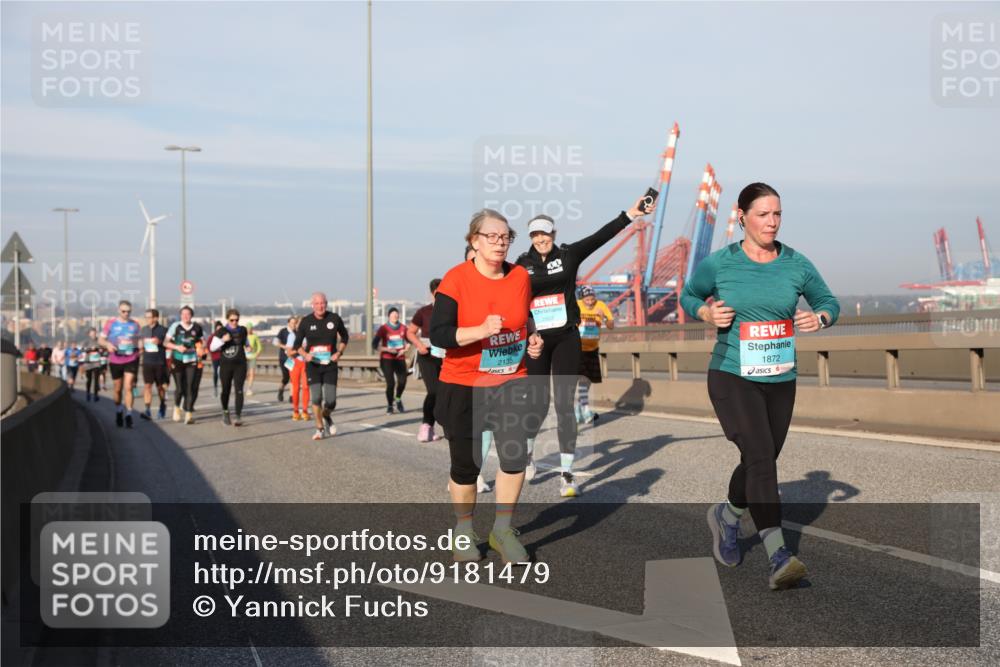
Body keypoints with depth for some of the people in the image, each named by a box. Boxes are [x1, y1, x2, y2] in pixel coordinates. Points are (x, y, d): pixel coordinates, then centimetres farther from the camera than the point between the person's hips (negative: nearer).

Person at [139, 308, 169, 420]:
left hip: (160, 362, -2)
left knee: (160, 386, 10)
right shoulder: (144, 329, 9)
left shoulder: (163, 330, -4)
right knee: (147, 386, -9)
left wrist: (160, 342, -14)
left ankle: (162, 406, 33)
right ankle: (147, 411, -15)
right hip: (147, 362, 2)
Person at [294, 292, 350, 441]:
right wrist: (305, 354, -14)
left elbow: (344, 336, 14)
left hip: (330, 365, 1)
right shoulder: (306, 321, -4)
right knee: (316, 398, -10)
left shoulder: (334, 319, -2)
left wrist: (339, 352, -2)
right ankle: (320, 429, 10)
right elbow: (297, 343, 5)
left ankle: (327, 417, 31)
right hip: (313, 365, -1)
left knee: (331, 401, -4)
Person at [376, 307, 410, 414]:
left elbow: (409, 342, 16)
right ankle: (389, 406, 8)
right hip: (387, 359, -3)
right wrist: (387, 349, -18)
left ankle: (398, 399, 23)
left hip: (400, 359, 3)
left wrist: (405, 350, -3)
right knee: (390, 383, -12)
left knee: (402, 381, -9)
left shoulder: (403, 328, 5)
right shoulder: (383, 329, -4)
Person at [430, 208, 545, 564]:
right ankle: (463, 532, 29)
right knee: (466, 464, 6)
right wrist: (481, 330, -29)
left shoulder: (520, 276, 2)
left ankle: (502, 530, 13)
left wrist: (532, 337, 0)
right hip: (463, 386, -3)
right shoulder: (455, 279, -13)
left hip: (511, 381, 3)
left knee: (515, 456, -8)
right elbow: (438, 335, -18)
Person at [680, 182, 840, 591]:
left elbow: (829, 301, 13)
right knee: (760, 456, -20)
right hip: (732, 377, -4)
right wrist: (706, 313, -9)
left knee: (762, 463, 14)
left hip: (780, 381, 4)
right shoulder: (718, 264, -4)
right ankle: (777, 556, -22)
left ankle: (726, 516, 44)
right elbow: (688, 296, 12)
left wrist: (820, 318, -9)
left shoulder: (796, 265, 1)